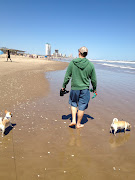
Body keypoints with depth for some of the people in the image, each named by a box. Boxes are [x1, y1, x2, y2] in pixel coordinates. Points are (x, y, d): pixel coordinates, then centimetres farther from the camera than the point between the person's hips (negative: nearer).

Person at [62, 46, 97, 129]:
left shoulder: (72, 63, -7)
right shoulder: (90, 65, -6)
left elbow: (67, 76, -3)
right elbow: (93, 79, 2)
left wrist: (64, 86, 10)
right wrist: (94, 89, 17)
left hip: (74, 88, 1)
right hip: (85, 89, 0)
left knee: (73, 103, 24)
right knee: (82, 107, 11)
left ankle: (73, 120, 17)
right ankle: (78, 124, 24)